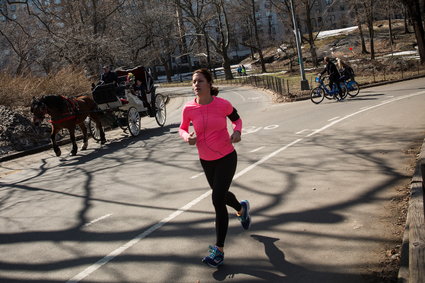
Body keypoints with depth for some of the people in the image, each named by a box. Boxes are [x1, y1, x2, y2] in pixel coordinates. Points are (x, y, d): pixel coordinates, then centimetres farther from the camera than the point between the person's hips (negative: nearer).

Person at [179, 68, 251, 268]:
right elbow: (182, 128, 6)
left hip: (226, 158, -4)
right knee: (220, 194, 23)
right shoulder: (188, 109, -10)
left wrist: (237, 131, -17)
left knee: (217, 200, -12)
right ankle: (241, 209, 60)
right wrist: (187, 137, -17)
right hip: (206, 160, 4)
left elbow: (236, 119, 4)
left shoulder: (223, 104, -15)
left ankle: (219, 250, 0)